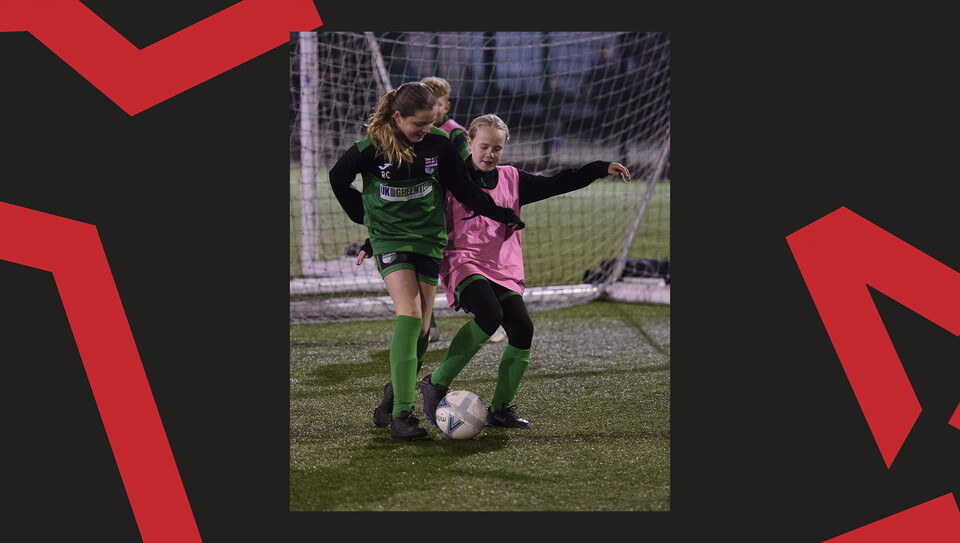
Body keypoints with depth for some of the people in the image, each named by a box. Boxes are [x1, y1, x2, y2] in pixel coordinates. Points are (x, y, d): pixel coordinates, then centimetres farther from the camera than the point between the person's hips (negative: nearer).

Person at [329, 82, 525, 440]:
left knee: (421, 330, 1)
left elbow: (464, 189, 6)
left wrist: (503, 215, 1)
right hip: (390, 239, -3)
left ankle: (389, 403, 18)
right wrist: (366, 217, 12)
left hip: (429, 239, 3)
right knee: (409, 315, -20)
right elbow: (338, 179, 8)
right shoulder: (371, 149, -10)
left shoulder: (439, 145, -4)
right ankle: (401, 414, -22)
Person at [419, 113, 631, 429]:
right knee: (489, 315, -31)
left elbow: (555, 184, 17)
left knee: (522, 330, -10)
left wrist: (602, 169, 12)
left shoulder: (512, 180, 15)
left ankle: (500, 409, 4)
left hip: (504, 271, 6)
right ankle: (436, 383, -19)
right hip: (464, 264, -6)